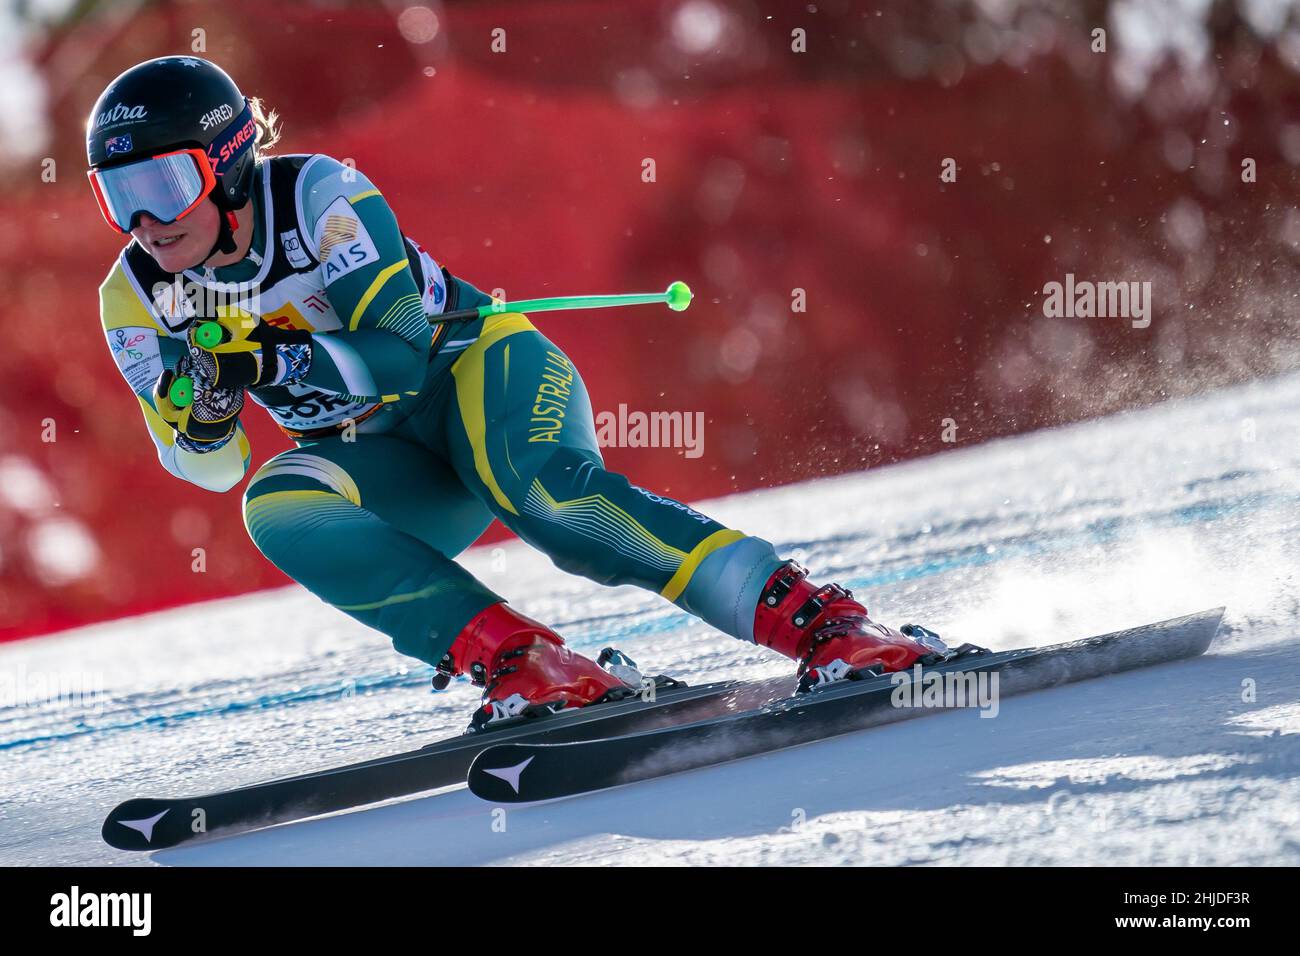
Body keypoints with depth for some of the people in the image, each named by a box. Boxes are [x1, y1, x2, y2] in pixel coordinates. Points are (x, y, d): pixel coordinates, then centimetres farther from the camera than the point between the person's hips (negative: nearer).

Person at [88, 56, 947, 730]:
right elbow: (212, 470, 1)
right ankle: (521, 664, -33)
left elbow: (401, 352, -23)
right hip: (389, 468, 5)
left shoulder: (317, 194, -18)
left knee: (548, 491, -36)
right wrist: (201, 411, -22)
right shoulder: (137, 301, -5)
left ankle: (825, 623, -40)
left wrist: (271, 361, -36)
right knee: (279, 508, -28)